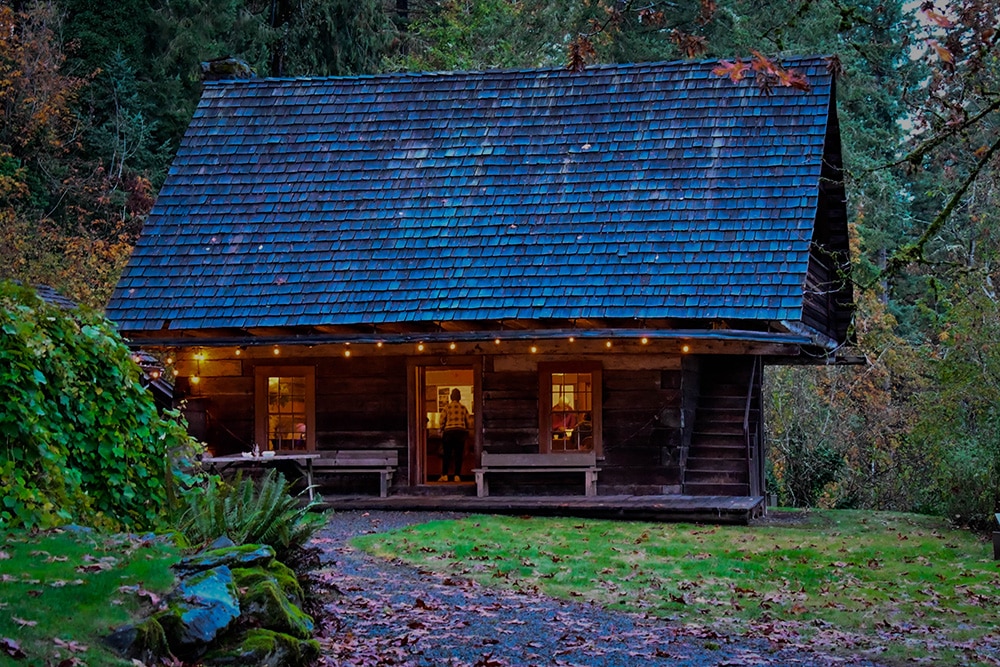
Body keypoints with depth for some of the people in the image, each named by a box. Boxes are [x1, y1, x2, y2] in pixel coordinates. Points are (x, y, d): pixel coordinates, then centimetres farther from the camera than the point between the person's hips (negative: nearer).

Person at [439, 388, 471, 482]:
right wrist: (466, 432, 20)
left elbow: (442, 421, -3)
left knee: (447, 454, 3)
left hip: (449, 432, -1)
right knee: (458, 455, 2)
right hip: (461, 432, 1)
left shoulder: (446, 407, -1)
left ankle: (444, 475, -4)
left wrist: (442, 432, 10)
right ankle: (457, 476, -3)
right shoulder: (463, 408, 5)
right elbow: (467, 422, 7)